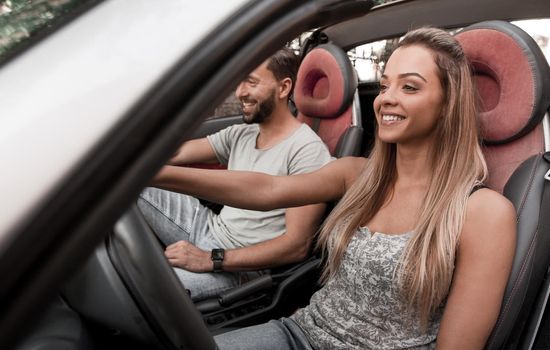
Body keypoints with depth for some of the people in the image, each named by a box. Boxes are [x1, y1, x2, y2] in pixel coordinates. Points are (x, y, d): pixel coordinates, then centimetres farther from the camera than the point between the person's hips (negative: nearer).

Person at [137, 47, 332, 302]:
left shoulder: (307, 150, -18)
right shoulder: (241, 134, 6)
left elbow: (297, 245, -21)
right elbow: (174, 154, 6)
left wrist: (212, 260, -24)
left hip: (240, 267, -7)